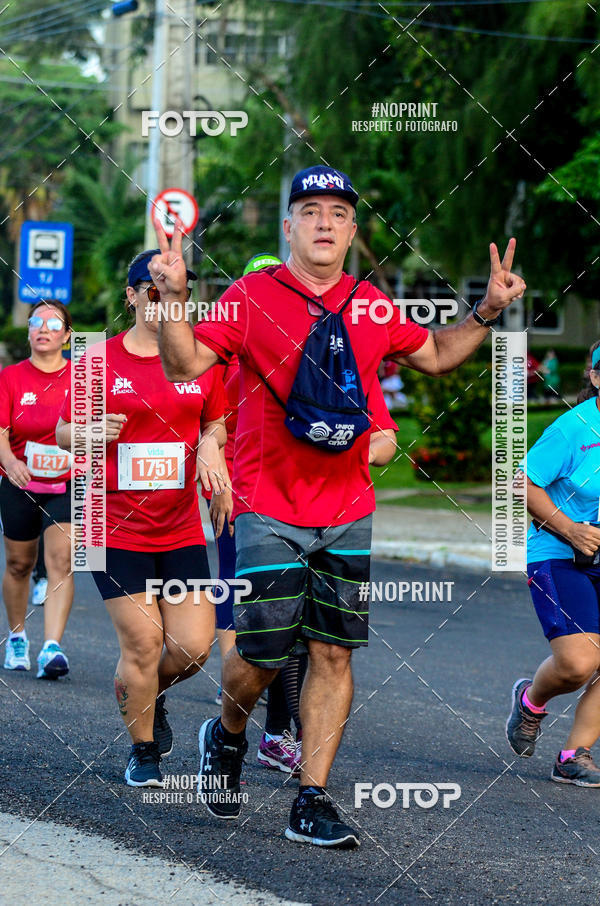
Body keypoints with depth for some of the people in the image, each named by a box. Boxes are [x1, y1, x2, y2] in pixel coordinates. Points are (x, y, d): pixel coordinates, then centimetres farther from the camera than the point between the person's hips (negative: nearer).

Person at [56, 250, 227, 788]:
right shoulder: (100, 360, -2)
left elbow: (215, 422, 19)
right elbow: (64, 433, 5)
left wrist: (210, 445, -3)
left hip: (182, 530, 3)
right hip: (116, 529, -3)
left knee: (194, 647, -4)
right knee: (143, 642, -6)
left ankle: (147, 694, 32)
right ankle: (143, 751, 17)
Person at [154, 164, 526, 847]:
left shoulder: (372, 306, 8)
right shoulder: (252, 297, -4)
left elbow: (435, 356, 23)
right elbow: (186, 366, -10)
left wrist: (487, 312, 11)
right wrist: (173, 297, -25)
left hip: (347, 512, 4)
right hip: (268, 510, -4)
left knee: (333, 653, 0)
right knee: (264, 652, -2)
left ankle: (312, 803, 5)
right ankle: (227, 736, 31)